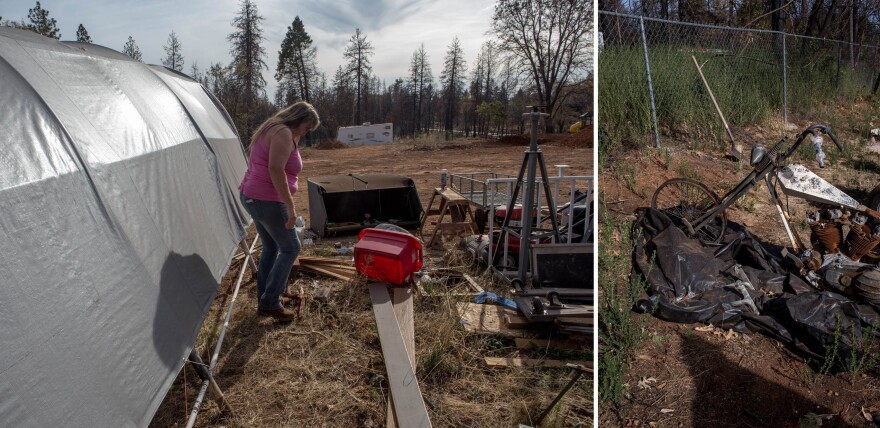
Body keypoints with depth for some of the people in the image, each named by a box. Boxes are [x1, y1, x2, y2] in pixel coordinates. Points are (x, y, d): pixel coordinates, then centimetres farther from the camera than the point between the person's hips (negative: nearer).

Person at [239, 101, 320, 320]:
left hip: (251, 196, 10)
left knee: (271, 247, 21)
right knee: (290, 248, 2)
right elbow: (275, 170, -28)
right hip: (268, 201, -10)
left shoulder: (271, 129, 16)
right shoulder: (283, 133, -16)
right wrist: (290, 206, -26)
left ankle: (264, 300, 28)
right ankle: (270, 303, 5)